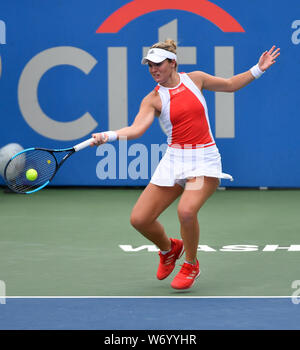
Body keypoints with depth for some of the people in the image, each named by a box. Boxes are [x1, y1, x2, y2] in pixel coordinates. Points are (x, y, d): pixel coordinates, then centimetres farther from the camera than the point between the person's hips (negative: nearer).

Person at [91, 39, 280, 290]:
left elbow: (230, 85, 20)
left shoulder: (195, 79, 3)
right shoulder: (153, 99, -1)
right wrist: (109, 135, -34)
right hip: (174, 159, 2)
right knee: (139, 219, -6)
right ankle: (169, 249, 28)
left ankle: (191, 265, -1)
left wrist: (258, 69, 13)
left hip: (204, 159, -2)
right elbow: (137, 129, -17)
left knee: (186, 210, -29)